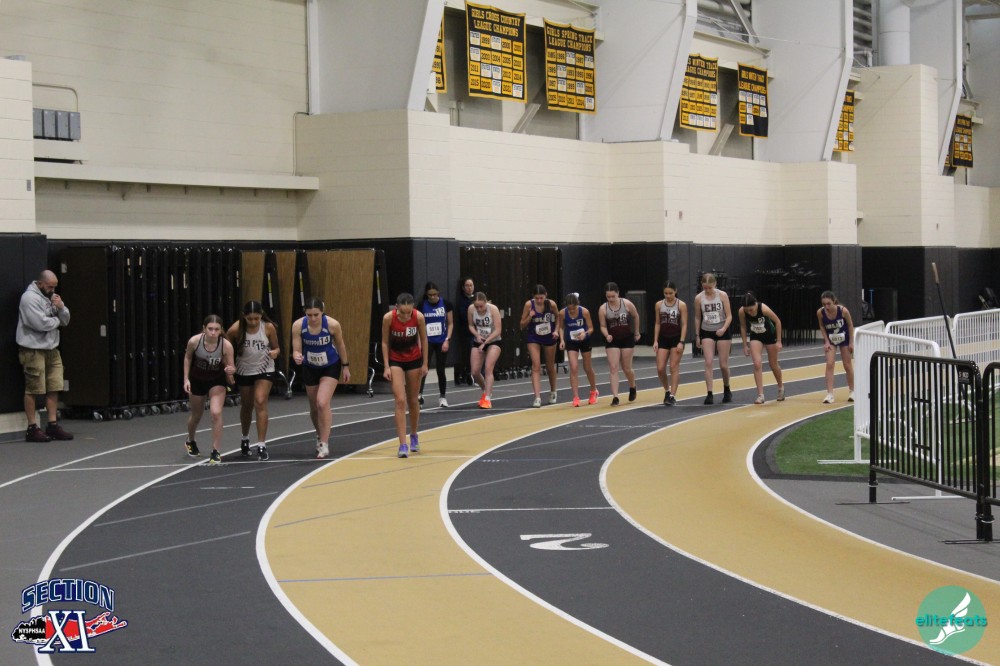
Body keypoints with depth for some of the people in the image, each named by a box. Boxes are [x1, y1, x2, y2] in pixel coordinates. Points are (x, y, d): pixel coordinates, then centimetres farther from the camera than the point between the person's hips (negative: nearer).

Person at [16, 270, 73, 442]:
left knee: (54, 388, 7)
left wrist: (61, 307, -8)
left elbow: (65, 320, 13)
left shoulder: (51, 296, 14)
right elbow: (40, 323, -22)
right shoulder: (30, 297, -12)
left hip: (51, 349, 8)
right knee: (33, 389, -4)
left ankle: (53, 425, 13)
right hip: (33, 350, -8)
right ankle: (32, 428, -1)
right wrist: (57, 320, -3)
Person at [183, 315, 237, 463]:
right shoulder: (194, 341, -25)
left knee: (216, 413, -21)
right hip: (197, 380, 1)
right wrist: (186, 379, -7)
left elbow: (231, 367, -19)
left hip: (217, 380, -1)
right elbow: (188, 357, -4)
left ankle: (215, 452, -7)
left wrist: (231, 370, -42)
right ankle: (190, 442, 50)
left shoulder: (226, 345, -28)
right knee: (196, 415, 19)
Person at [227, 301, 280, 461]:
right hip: (244, 371, 1)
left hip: (264, 370, -1)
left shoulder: (269, 327, -18)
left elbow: (277, 348, -6)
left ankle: (262, 445, -15)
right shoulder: (236, 329, -19)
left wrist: (275, 352, -28)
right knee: (246, 406, 16)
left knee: (260, 402, -18)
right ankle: (245, 439, 42)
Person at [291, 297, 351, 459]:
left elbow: (340, 345, -8)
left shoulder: (332, 324, -25)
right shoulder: (298, 325, -22)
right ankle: (320, 436, 41)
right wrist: (297, 357, -40)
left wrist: (345, 366, 2)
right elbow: (296, 350, -16)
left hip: (331, 367, -3)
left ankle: (324, 444, -10)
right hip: (310, 368, 3)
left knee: (322, 403, -19)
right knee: (314, 407, 14)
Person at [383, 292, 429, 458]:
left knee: (413, 401, 11)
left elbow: (424, 340, -5)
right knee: (400, 401, -13)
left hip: (414, 360, 1)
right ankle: (403, 445, -14)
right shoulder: (388, 318, -22)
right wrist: (387, 367, -12)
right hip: (395, 360, -1)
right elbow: (385, 342, -10)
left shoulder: (419, 317, -20)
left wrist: (425, 364, -3)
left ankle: (414, 436, 34)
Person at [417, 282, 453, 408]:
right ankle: (419, 395, -23)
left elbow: (450, 323, 3)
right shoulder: (422, 305, -4)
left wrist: (447, 340, -6)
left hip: (442, 342, 1)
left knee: (440, 369, 6)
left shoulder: (445, 303, -3)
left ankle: (442, 397, 20)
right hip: (427, 341, -1)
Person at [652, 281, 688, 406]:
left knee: (674, 367, -4)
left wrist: (681, 342, -13)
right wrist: (655, 341, 1)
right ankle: (667, 390, 22)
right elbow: (657, 324, 8)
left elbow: (684, 324, -6)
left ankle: (673, 395, 0)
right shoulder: (659, 305, 4)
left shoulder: (681, 305, -5)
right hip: (663, 339, 3)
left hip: (676, 339, -3)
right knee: (660, 368, -2)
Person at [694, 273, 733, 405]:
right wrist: (697, 336, 7)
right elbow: (697, 318, 6)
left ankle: (726, 390, 29)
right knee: (708, 363, -12)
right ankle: (709, 394, -12)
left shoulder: (722, 295, -9)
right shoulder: (699, 298, -5)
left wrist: (724, 328, -24)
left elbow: (729, 316, -7)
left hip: (722, 332, -1)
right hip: (707, 333, 1)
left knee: (723, 365, 5)